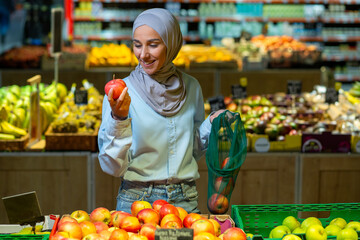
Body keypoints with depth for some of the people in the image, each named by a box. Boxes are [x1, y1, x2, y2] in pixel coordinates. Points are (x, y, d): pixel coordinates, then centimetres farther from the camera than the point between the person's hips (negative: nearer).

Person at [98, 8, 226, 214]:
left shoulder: (191, 87, 4)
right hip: (136, 200, -2)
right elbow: (113, 166, -11)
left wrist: (211, 124, 1)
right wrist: (118, 119, -22)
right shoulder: (121, 93, -6)